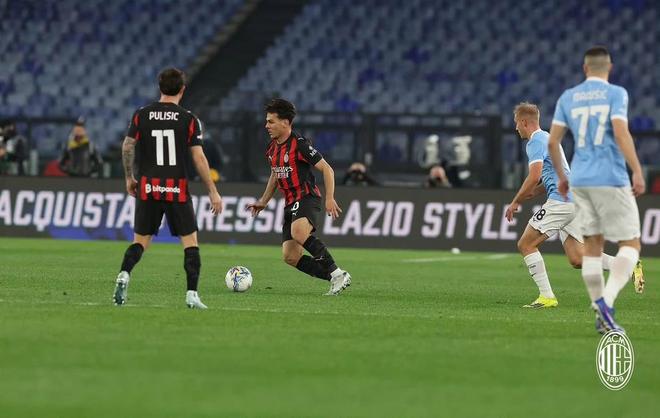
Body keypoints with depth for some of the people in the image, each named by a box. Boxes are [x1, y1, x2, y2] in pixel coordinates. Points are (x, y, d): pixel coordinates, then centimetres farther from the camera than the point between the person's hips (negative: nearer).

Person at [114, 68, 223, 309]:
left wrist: (129, 178, 15)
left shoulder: (141, 115, 2)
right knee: (190, 241, 6)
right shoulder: (188, 120, -4)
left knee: (141, 240, 11)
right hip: (177, 190, -2)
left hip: (148, 188, 2)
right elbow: (199, 158, -6)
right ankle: (192, 295, -2)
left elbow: (127, 147, 0)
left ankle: (124, 275, -15)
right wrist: (213, 192, 0)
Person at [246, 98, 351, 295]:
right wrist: (263, 202, 27)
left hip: (307, 198, -9)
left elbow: (326, 169, -12)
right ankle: (335, 279, 6)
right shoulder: (272, 148, 13)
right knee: (290, 257, -3)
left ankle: (337, 273, -27)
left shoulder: (299, 144, -12)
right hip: (290, 204, 9)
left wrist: (329, 199, -19)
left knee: (299, 233, -37)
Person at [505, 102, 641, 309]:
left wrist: (515, 202, -8)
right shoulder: (547, 138, 26)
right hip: (572, 201, 9)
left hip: (560, 200, -9)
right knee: (577, 259, 3)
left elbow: (534, 177, -19)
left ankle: (547, 297, -7)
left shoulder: (535, 141, -6)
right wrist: (527, 195, 22)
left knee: (526, 244, -2)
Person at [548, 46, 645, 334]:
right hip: (611, 180, -5)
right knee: (631, 244, 0)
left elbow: (552, 141, 8)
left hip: (580, 180, 5)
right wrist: (637, 172, -16)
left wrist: (560, 177, 20)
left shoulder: (568, 98, 9)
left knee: (592, 245, 11)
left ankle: (602, 316, 9)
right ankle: (606, 301, -22)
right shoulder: (615, 94, -3)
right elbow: (621, 133, -16)